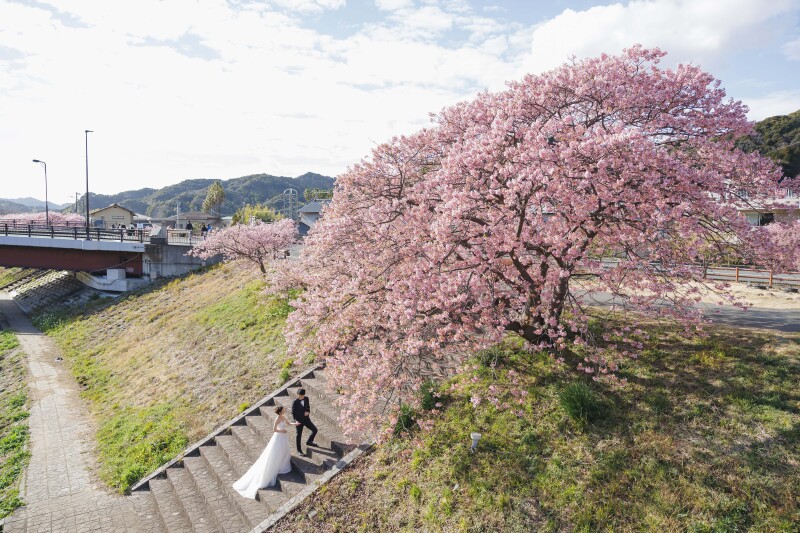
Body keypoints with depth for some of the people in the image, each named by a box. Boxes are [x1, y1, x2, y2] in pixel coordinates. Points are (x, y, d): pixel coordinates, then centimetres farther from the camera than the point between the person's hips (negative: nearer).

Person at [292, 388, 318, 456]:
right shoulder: (295, 402, -18)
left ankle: (309, 442, 29)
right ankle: (299, 450, 24)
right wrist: (296, 420, -25)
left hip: (306, 419, 5)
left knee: (315, 430, 5)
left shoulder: (306, 399, -5)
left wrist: (308, 412, -13)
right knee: (299, 435, 6)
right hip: (299, 421, -5)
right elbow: (293, 413, -12)